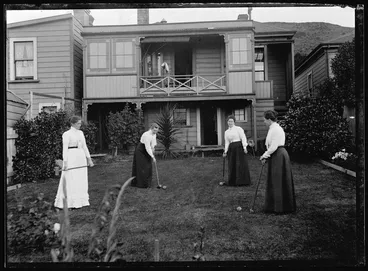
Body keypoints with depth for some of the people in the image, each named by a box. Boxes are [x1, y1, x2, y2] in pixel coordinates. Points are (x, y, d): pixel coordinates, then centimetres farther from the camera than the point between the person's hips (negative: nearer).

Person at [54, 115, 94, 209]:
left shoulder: (80, 133, 13)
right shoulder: (66, 134, -7)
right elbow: (65, 149, -11)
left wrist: (89, 159, 11)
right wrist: (65, 162, -17)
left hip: (81, 158, 7)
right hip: (71, 159, -7)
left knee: (81, 181, 8)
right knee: (70, 181, -3)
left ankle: (80, 201, 17)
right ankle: (69, 202, 6)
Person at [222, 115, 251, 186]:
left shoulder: (238, 129, -1)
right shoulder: (226, 132, 14)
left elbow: (243, 138, -7)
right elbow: (227, 142, 11)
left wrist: (244, 147, -17)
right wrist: (225, 152, 3)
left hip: (239, 147, -5)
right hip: (231, 149, 5)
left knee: (241, 164, -2)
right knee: (232, 165, 5)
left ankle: (242, 181, 6)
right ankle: (233, 182, 14)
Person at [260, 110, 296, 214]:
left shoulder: (276, 129, -17)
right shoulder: (272, 128, 14)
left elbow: (274, 147, -20)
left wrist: (265, 155, -9)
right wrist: (266, 156, 11)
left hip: (279, 156, -10)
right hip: (275, 157, 10)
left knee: (279, 182, -1)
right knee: (274, 182, 14)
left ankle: (281, 208, 10)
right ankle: (275, 206, 24)